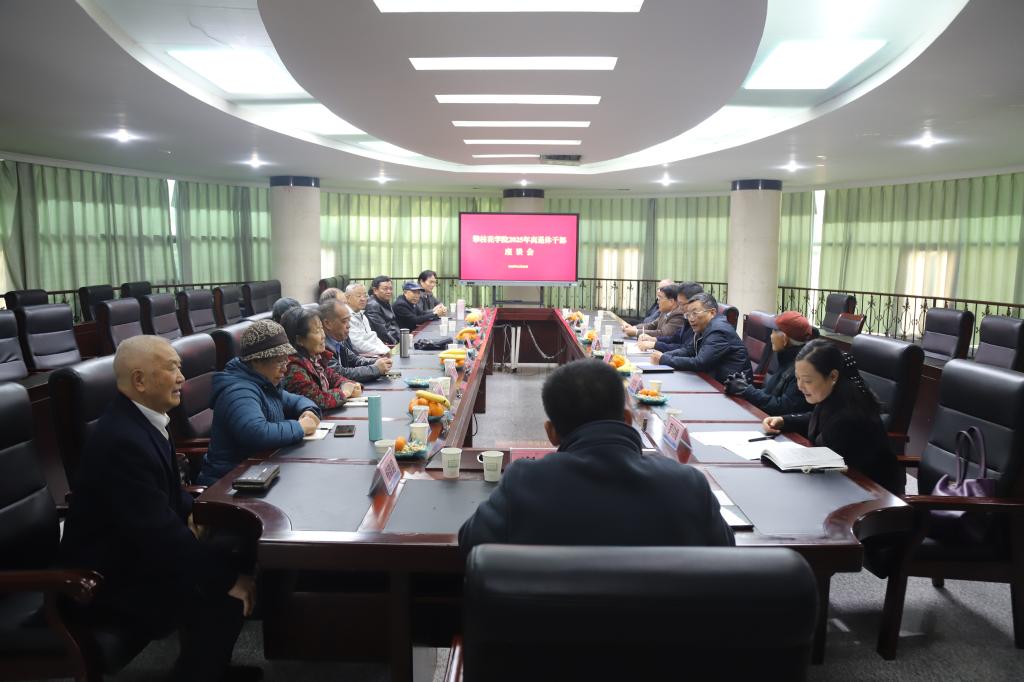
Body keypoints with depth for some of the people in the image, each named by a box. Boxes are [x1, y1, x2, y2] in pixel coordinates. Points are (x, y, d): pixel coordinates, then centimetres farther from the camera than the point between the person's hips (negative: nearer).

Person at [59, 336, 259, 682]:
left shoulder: (140, 419, 1)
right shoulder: (122, 440, -30)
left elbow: (166, 487, 18)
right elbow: (159, 533, -32)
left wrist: (189, 511, -3)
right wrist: (228, 577, -25)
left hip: (135, 548, 10)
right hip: (109, 579, -10)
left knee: (232, 555, 6)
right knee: (225, 600, -21)